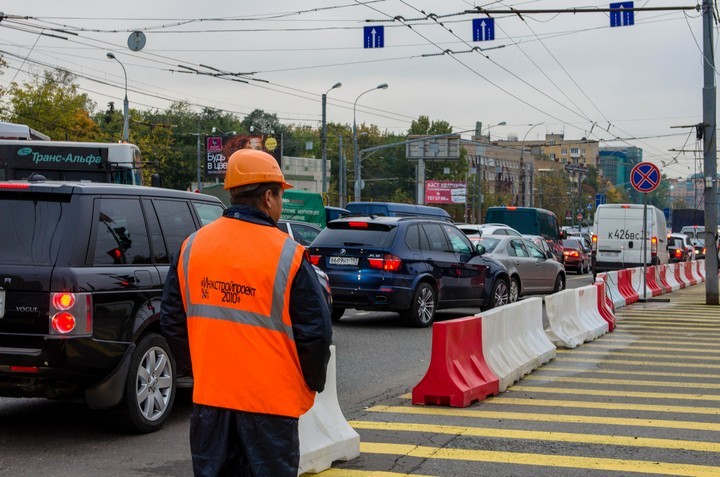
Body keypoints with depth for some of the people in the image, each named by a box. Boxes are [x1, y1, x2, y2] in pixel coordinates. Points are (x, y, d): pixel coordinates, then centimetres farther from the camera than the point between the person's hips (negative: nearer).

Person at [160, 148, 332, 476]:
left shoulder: (192, 247, 3)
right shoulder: (287, 255, -11)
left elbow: (172, 320, 10)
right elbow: (316, 330, -8)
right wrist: (313, 383, 8)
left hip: (209, 395, 4)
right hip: (270, 399, -4)